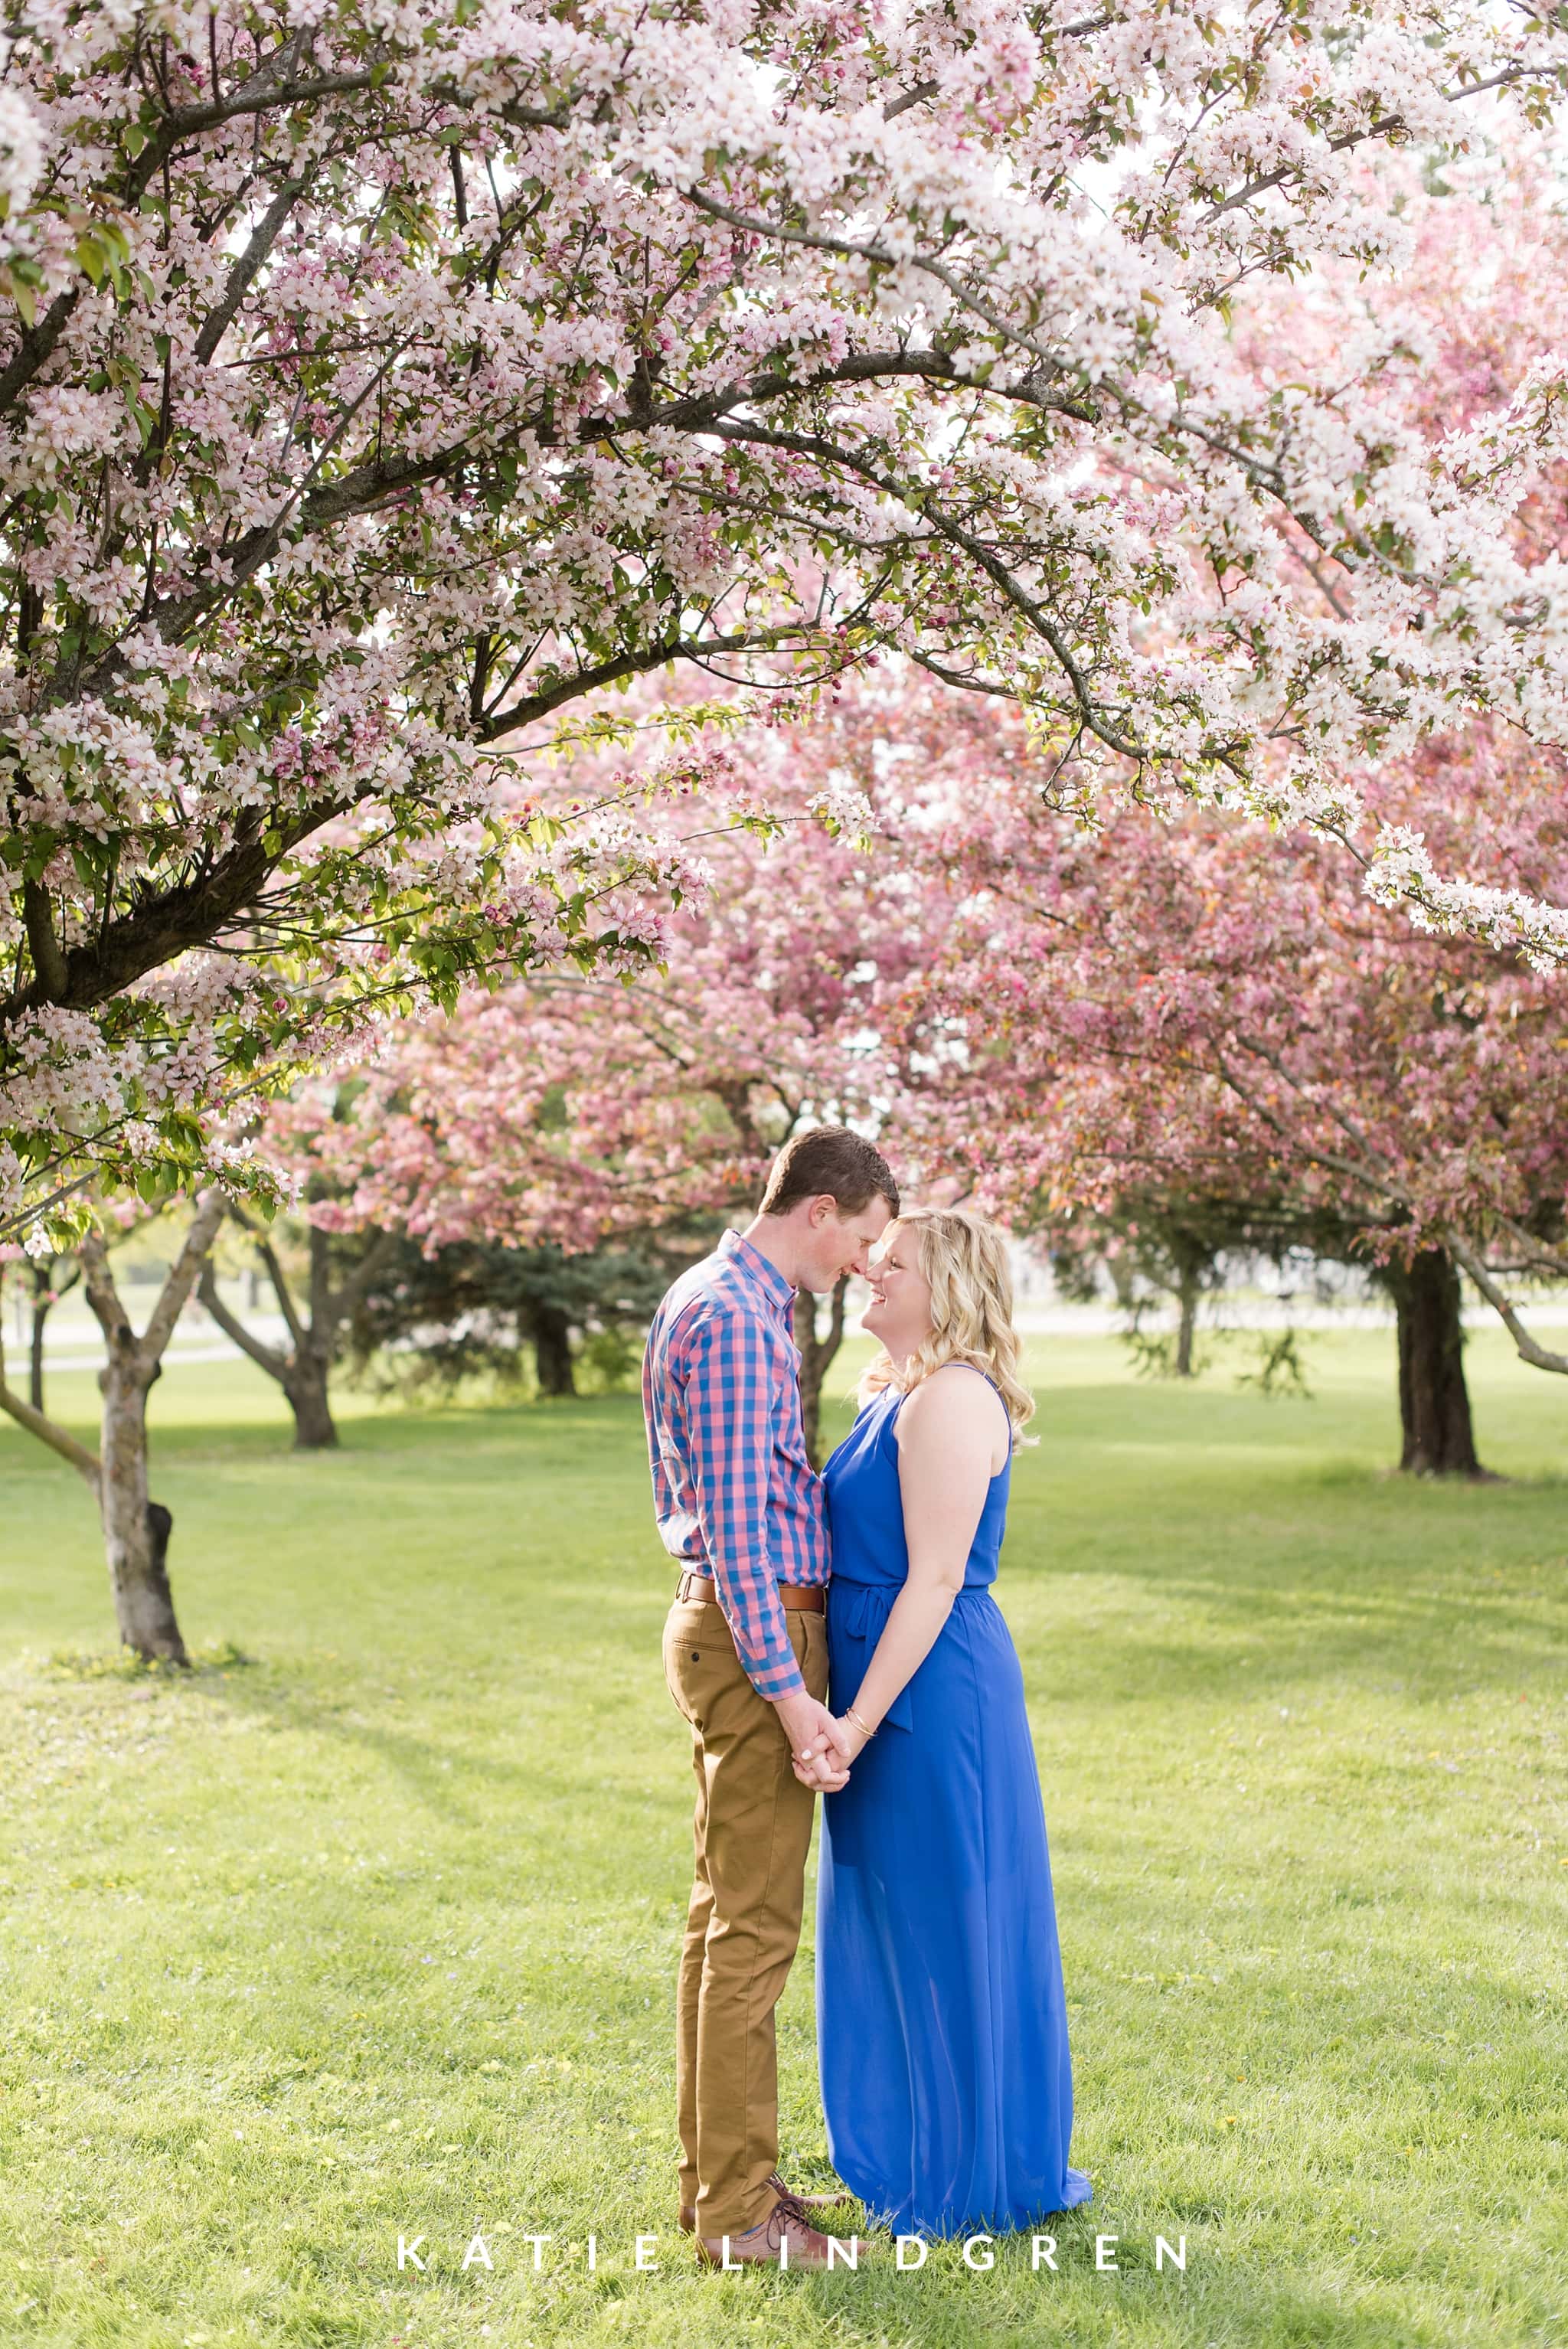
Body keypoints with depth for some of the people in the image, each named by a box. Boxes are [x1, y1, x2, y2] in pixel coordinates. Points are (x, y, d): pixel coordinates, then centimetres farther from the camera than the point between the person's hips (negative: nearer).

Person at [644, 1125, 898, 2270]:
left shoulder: (718, 1301, 15)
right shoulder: (734, 1320, -18)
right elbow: (736, 1522, -22)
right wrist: (790, 1693, -22)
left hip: (742, 1627, 11)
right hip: (754, 1636, -11)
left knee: (728, 1917, 15)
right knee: (754, 1928, -5)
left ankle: (719, 2174, 24)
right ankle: (739, 2209, 2)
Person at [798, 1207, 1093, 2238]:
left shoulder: (953, 1398, -17)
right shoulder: (903, 1395, 14)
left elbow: (935, 1578, -21)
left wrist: (859, 1721, -23)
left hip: (929, 1691, -10)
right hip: (901, 1689, 10)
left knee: (946, 1926, 1)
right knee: (902, 1925, 18)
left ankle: (976, 2182, 15)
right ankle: (923, 2153, 32)